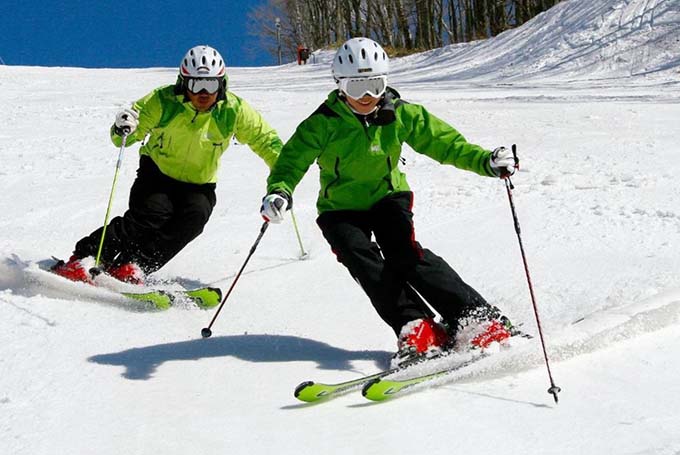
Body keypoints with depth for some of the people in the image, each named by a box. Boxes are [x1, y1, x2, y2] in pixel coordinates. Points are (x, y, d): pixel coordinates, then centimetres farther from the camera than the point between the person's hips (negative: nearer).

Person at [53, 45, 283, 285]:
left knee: (195, 215, -28)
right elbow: (125, 138, -13)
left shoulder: (233, 111, -14)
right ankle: (83, 258, -21)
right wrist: (122, 130, -37)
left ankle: (132, 266, -28)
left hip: (198, 185, 2)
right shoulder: (163, 101, -17)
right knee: (152, 214, -28)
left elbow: (265, 139, -3)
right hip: (157, 174, -2)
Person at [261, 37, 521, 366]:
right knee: (362, 261, -26)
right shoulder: (323, 124, -15)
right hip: (341, 209, 1)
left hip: (388, 197, 0)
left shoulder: (400, 114, -10)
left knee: (405, 254, -25)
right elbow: (292, 161, -10)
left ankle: (477, 318, -25)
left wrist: (487, 161, -23)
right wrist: (279, 192, -31)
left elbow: (445, 142, -9)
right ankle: (415, 328, -28)